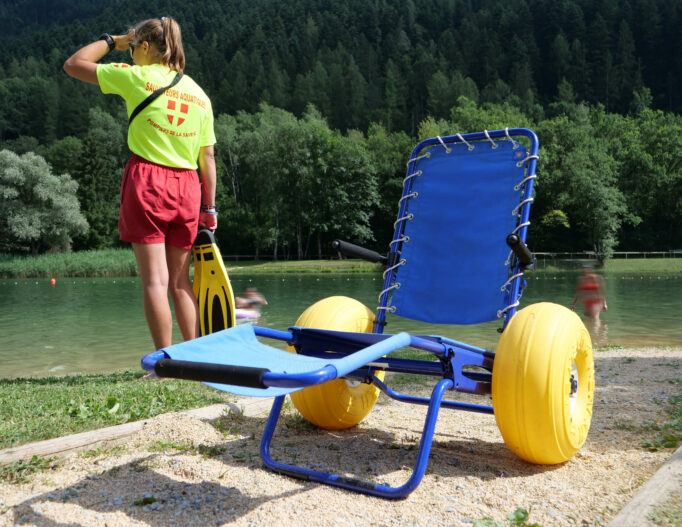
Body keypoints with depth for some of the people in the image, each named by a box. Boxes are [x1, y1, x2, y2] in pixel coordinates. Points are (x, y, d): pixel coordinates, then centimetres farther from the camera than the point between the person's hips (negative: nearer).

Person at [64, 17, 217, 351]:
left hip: (147, 180, -5)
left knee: (154, 280, -3)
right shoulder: (199, 94, 11)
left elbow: (73, 64, 8)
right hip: (187, 187, 5)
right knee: (180, 282, 12)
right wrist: (209, 207, 14)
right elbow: (207, 157, 10)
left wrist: (112, 41, 19)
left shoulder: (137, 77, -2)